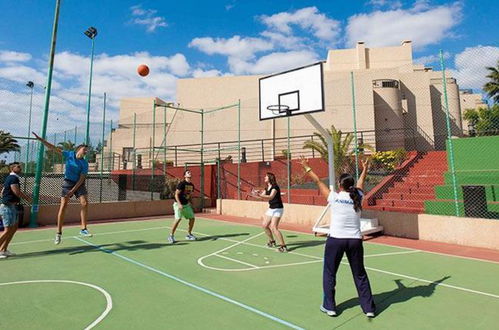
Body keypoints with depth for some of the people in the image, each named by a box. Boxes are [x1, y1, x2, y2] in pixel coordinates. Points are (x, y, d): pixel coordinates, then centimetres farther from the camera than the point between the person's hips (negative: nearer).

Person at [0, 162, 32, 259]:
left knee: (15, 227, 14)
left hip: (10, 206, 10)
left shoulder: (9, 178, 17)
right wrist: (27, 197, -6)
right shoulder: (13, 178, -14)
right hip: (8, 206, -10)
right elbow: (17, 192, -22)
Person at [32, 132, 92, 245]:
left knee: (85, 203, -15)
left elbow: (81, 179, -12)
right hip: (68, 182, 0)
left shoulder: (84, 163, -8)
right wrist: (40, 139, -6)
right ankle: (59, 233, 4)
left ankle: (83, 229, -6)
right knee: (63, 207, -4)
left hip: (79, 184, 0)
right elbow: (53, 148, 0)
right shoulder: (69, 154, -3)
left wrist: (73, 190, -18)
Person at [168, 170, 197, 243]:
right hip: (178, 204, -7)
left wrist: (189, 202, 8)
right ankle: (171, 236, -1)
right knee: (178, 219, -17)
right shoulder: (182, 183, -15)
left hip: (186, 205, 7)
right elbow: (176, 194, -16)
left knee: (192, 218, 6)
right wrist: (179, 204, -25)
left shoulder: (191, 185, 7)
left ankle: (189, 234, 22)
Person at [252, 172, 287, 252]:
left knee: (273, 227, -18)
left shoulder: (275, 187, -19)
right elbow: (262, 196, 11)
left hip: (278, 209, -9)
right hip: (271, 209, 9)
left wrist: (259, 195, -43)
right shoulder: (267, 188, 7)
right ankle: (272, 241, 30)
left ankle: (283, 246, -11)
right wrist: (257, 193, -8)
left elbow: (270, 197, -33)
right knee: (264, 225, 11)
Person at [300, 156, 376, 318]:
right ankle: (369, 308, 25)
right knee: (360, 275, 17)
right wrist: (365, 169, 38)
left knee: (329, 274, 13)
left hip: (335, 240, -3)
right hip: (355, 240, 3)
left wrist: (307, 167, 14)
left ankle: (329, 307, 20)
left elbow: (318, 182, 2)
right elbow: (360, 183, 20)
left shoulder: (334, 197, -8)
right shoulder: (357, 197, 0)